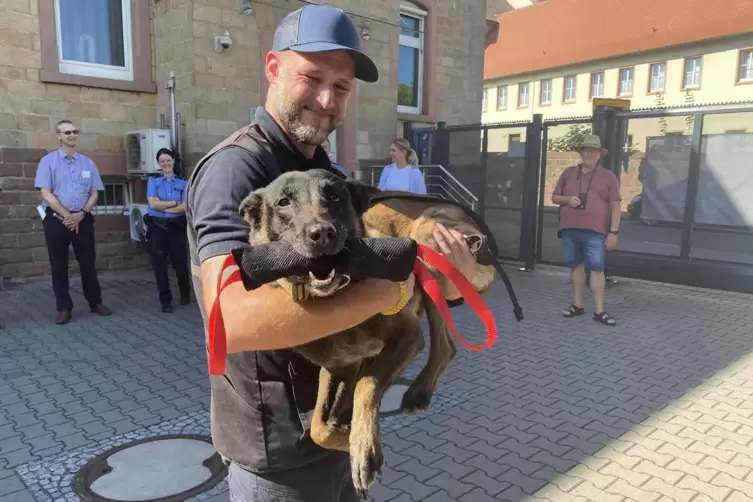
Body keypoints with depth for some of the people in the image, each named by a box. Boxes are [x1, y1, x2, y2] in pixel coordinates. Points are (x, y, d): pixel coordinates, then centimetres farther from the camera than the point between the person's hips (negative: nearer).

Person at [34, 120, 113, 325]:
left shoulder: (88, 163, 7)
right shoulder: (48, 161, -1)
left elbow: (94, 193, 5)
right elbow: (46, 194, -8)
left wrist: (81, 214, -9)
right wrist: (67, 216, -14)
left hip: (83, 219, 2)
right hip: (56, 219, -2)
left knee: (88, 262, 8)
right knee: (59, 265, 5)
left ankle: (95, 302, 20)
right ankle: (64, 307, 15)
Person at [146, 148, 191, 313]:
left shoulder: (183, 183, 5)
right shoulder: (153, 181, 5)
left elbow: (186, 207, -7)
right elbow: (153, 204, -9)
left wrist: (164, 207, -10)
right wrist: (175, 203, -8)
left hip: (177, 227, 0)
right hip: (157, 227, 0)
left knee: (180, 262, 3)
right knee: (160, 264, 3)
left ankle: (185, 293, 30)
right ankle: (165, 300, 15)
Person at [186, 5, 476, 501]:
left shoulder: (329, 173, 9)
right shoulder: (236, 166, -21)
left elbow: (358, 267, 9)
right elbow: (236, 318, -35)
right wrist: (389, 288, -31)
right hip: (279, 444, -8)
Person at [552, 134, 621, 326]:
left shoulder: (608, 177, 5)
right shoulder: (568, 173, 12)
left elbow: (615, 206, 2)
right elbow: (554, 197, 17)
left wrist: (613, 232, -6)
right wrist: (567, 199, -6)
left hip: (594, 231, -3)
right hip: (570, 229, 3)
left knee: (597, 268, -7)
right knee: (576, 266, 9)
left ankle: (599, 311, -2)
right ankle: (577, 305, 19)